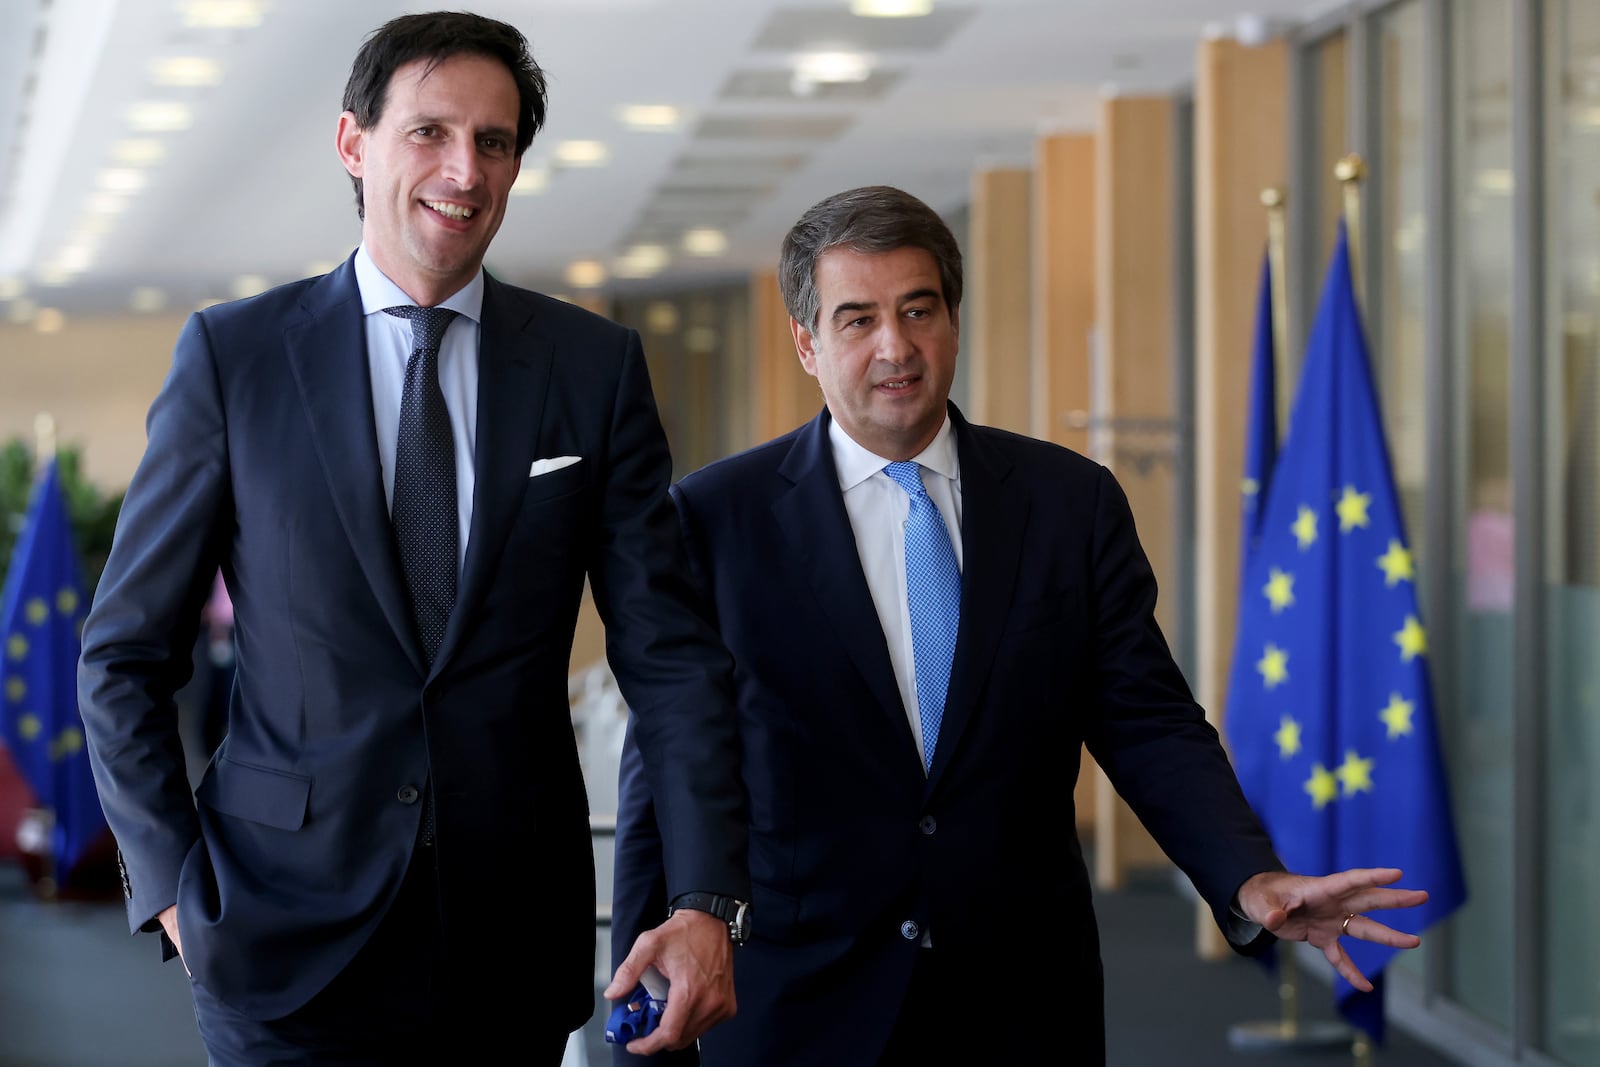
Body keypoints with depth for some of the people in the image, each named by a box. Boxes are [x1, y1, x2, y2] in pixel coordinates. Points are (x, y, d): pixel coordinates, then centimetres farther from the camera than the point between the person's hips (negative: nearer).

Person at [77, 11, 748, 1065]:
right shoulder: (233, 355, -1)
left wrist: (708, 897, -10)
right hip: (291, 939, -2)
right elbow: (125, 657, 3)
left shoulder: (597, 366, 3)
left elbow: (668, 651, 0)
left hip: (515, 938, 2)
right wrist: (172, 882, -5)